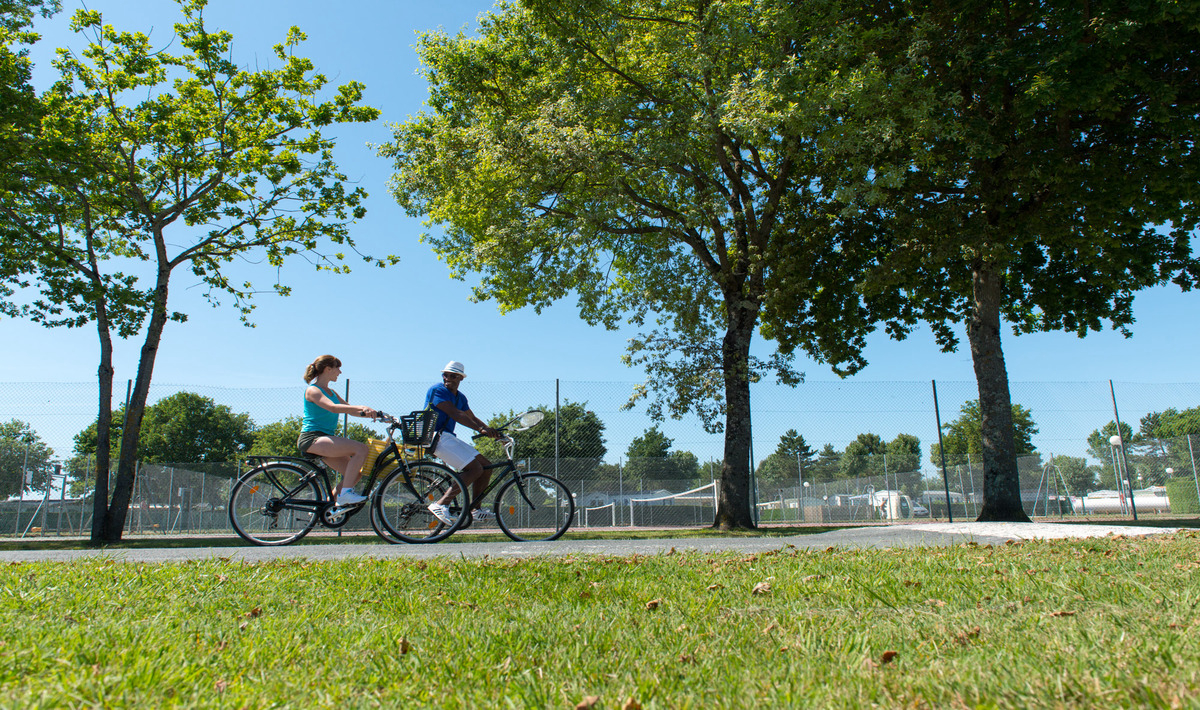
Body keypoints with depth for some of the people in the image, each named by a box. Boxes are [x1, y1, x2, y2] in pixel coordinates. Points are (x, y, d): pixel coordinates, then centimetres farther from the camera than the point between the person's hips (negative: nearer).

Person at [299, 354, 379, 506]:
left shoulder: (331, 392, 20)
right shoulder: (312, 390, -8)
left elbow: (350, 409, 17)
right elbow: (333, 407, -27)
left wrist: (369, 414, 1)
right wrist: (361, 407, -38)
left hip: (325, 439, 9)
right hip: (312, 438, -9)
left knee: (355, 473, 0)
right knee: (361, 448, -24)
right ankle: (345, 493, -21)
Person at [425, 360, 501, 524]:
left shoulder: (460, 397, 16)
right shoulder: (437, 391, -11)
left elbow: (472, 417, 21)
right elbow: (455, 414, -23)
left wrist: (493, 432, 5)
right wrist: (480, 429, -32)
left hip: (450, 437, 9)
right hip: (437, 438, -9)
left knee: (486, 466, 5)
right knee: (475, 468, -20)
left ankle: (474, 510, 9)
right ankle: (440, 504, -18)